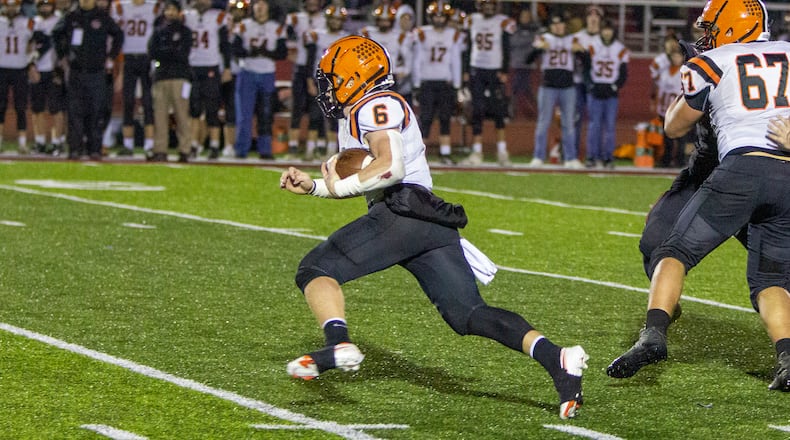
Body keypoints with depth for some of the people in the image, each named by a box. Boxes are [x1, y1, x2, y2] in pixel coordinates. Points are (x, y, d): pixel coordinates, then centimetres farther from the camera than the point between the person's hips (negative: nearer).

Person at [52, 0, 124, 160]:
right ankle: (75, 148, -1)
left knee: (95, 113, -1)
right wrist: (63, 54, 15)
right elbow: (57, 34, 23)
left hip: (96, 73, -1)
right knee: (75, 111, -3)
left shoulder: (103, 18, 1)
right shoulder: (71, 18, 5)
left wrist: (110, 57, 11)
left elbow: (118, 35, 16)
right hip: (75, 73, 1)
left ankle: (95, 149, 3)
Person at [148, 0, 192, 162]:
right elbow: (152, 53, 5)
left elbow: (182, 54, -2)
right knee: (160, 115, -4)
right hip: (160, 76, 3)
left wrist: (163, 52, 0)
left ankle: (184, 151, -11)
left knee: (182, 114, -10)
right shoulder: (158, 32, 19)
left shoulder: (185, 31, 10)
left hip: (179, 77, -3)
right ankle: (160, 151, -3)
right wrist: (172, 53, -4)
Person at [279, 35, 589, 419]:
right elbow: (369, 180, 38)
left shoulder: (373, 106, 0)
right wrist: (312, 187, 32)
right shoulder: (356, 117, 30)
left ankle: (338, 345, -30)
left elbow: (390, 167, -15)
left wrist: (339, 187, -4)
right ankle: (555, 358, -17)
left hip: (403, 212, -9)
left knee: (315, 270, -4)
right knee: (469, 314, 0)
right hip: (433, 225, 9)